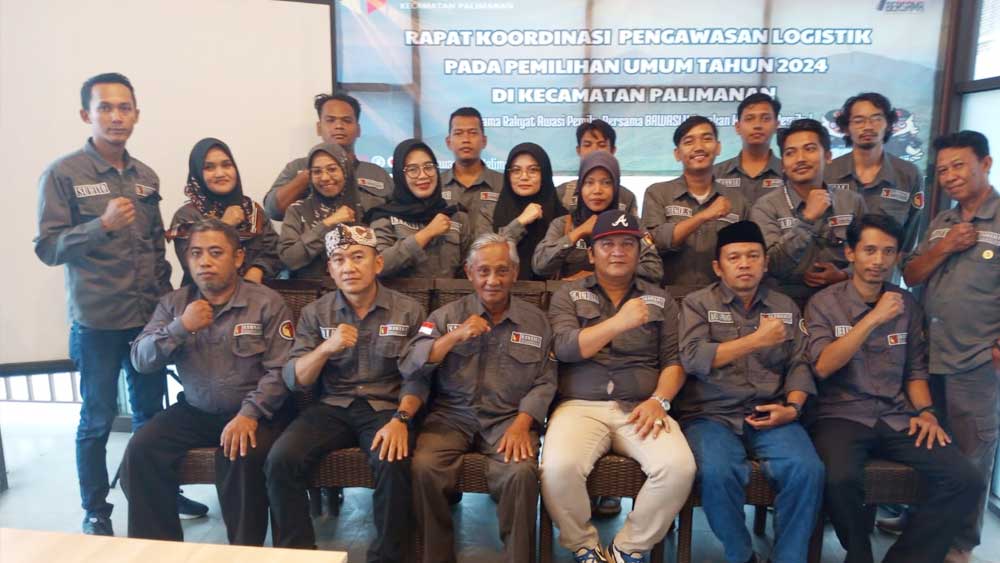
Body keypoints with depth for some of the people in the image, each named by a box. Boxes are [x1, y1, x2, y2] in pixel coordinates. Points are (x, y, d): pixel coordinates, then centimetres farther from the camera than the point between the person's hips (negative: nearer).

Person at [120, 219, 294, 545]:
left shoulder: (267, 303, -6)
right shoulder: (173, 303, 7)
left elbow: (280, 370, -13)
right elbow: (141, 361, -2)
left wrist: (249, 413, -25)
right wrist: (180, 327, -18)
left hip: (252, 412, -4)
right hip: (193, 411, 5)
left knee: (240, 457, -31)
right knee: (140, 451, -16)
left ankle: (244, 551, -9)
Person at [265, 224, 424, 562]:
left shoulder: (408, 311, 1)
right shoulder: (315, 313, 6)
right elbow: (294, 381, -1)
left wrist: (400, 418, -20)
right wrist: (326, 348, -20)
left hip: (385, 408, -2)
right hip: (330, 407, 3)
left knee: (394, 464, -31)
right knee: (280, 459, -22)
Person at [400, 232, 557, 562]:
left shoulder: (535, 321, 8)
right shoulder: (447, 315, 8)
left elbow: (544, 383, 4)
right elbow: (408, 368, -2)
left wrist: (521, 424, -13)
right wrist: (454, 337, -13)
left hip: (508, 419, 0)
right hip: (451, 415, 1)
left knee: (521, 472, -30)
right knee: (424, 467, -27)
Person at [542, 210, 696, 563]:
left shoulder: (660, 300, 18)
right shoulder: (568, 295, 12)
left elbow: (673, 360, 10)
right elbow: (564, 348, -5)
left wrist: (659, 400, -9)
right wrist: (619, 322, -16)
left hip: (640, 408, 2)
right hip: (581, 407, -1)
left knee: (679, 467, -27)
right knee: (558, 468, -31)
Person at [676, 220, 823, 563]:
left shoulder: (785, 307, 18)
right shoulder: (697, 303, 5)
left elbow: (799, 365, 12)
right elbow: (692, 359, -10)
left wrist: (792, 408, -7)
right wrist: (756, 340, -12)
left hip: (769, 416, 3)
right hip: (711, 414, -3)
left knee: (807, 470, -25)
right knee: (718, 472, -31)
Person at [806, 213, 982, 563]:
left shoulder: (907, 305, 12)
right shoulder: (824, 303, -1)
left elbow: (915, 369, 17)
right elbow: (823, 367, -13)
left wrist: (925, 411, -1)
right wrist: (874, 318, -16)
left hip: (897, 417, 5)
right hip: (842, 414, -4)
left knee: (965, 480, -17)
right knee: (840, 479, -33)